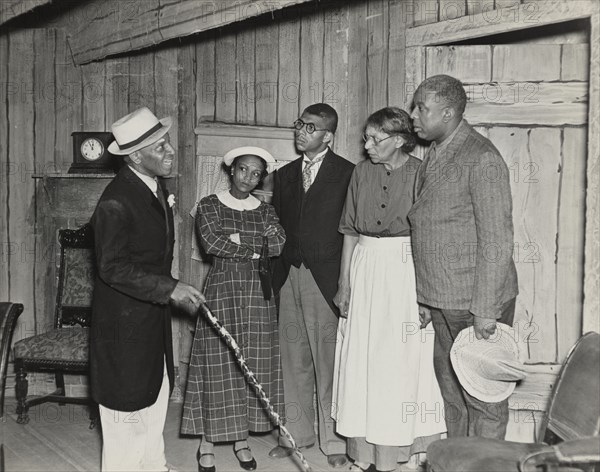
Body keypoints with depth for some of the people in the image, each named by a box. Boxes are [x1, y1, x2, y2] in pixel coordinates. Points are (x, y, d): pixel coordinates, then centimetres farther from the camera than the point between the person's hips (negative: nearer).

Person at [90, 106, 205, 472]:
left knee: (156, 396, 20)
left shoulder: (156, 188, 5)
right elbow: (113, 268, -24)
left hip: (153, 312, 9)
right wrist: (170, 288, -27)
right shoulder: (116, 202, -23)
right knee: (128, 403, 4)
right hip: (124, 321, -9)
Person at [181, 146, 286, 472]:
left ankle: (242, 439, 18)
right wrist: (254, 249, -9)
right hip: (221, 289, -3)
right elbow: (211, 242, -14)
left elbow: (279, 244, -6)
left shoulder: (265, 210, 11)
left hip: (257, 293, 3)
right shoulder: (209, 205, 2)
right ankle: (208, 443, 10)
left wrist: (235, 239, -11)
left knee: (252, 365, 5)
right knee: (218, 365, -2)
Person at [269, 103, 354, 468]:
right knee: (294, 360, 11)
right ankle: (296, 433, 24)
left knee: (329, 362, 1)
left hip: (326, 279, -5)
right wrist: (275, 275, 6)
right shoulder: (285, 175, 14)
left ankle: (334, 440, 14)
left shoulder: (347, 173, -3)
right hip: (289, 277, 5)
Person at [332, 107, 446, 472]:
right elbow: (350, 232, 9)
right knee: (362, 362, 7)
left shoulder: (421, 173, -7)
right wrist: (344, 284, 6)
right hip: (365, 271, 4)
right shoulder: (362, 172, 6)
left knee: (400, 362, 3)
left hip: (405, 272, -4)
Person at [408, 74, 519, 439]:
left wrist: (486, 310, -18)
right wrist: (426, 299, 13)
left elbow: (497, 241, -17)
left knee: (482, 396, 3)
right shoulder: (432, 158, 13)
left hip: (477, 303, -8)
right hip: (442, 301, 8)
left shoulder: (482, 159, -13)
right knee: (451, 392, 16)